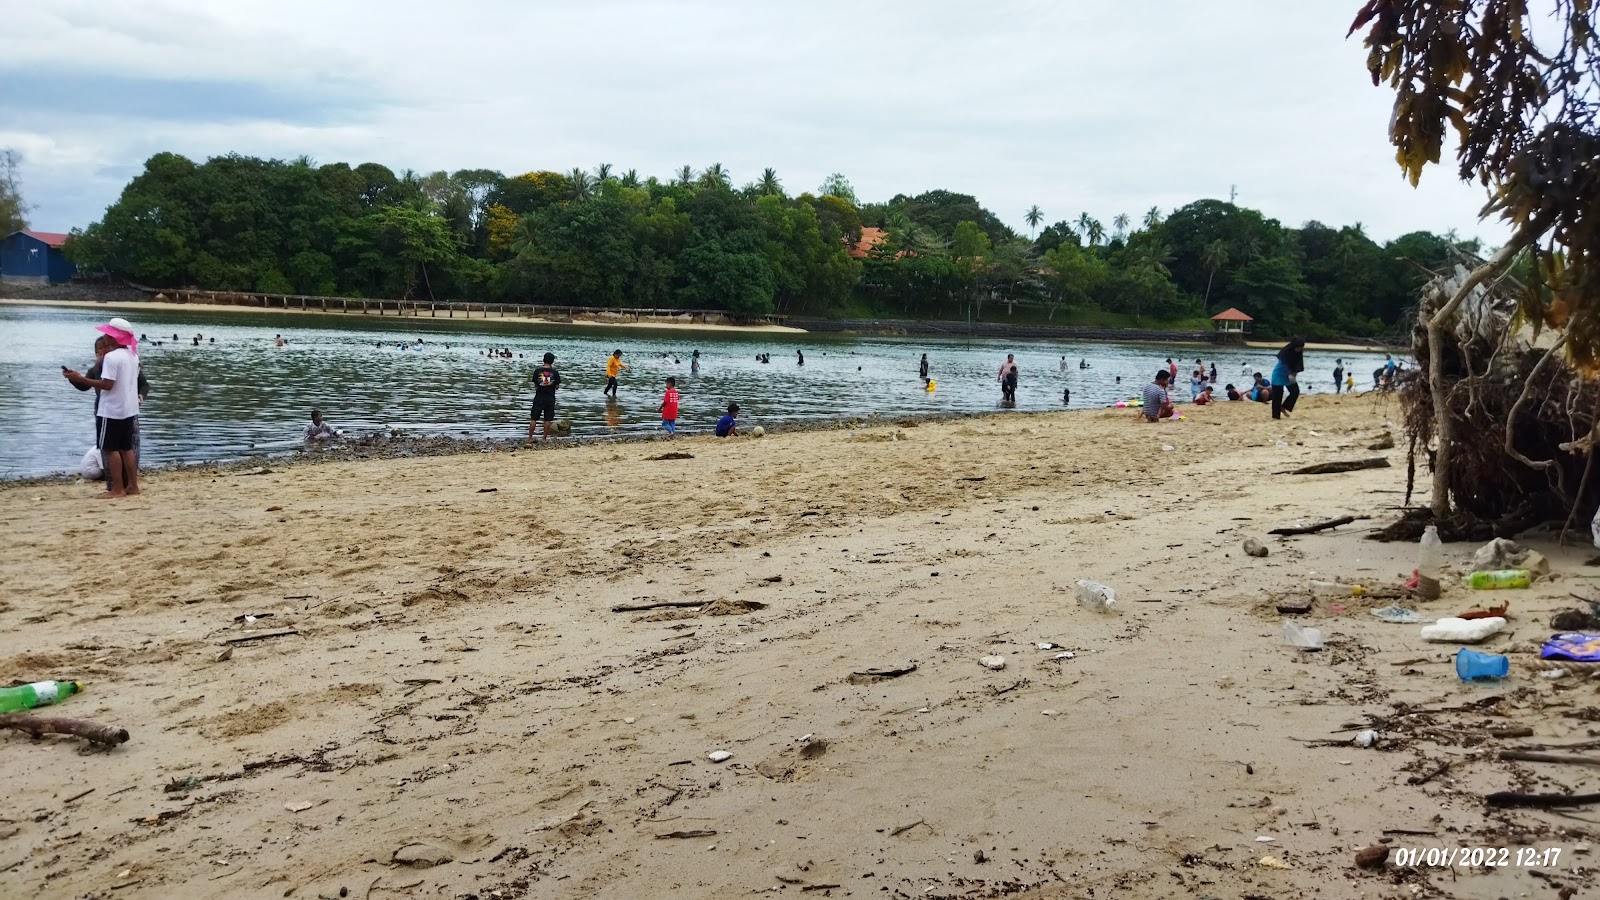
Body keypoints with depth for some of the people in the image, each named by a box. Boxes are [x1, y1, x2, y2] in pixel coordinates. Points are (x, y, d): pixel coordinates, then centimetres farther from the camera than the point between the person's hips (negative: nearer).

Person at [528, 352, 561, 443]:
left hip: (539, 398, 0)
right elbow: (557, 386, 0)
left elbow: (535, 384, 0)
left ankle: (530, 438, 10)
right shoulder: (554, 372, -6)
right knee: (548, 419, 8)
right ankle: (545, 438, 10)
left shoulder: (537, 371, -5)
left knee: (534, 418, 8)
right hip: (550, 398, 0)